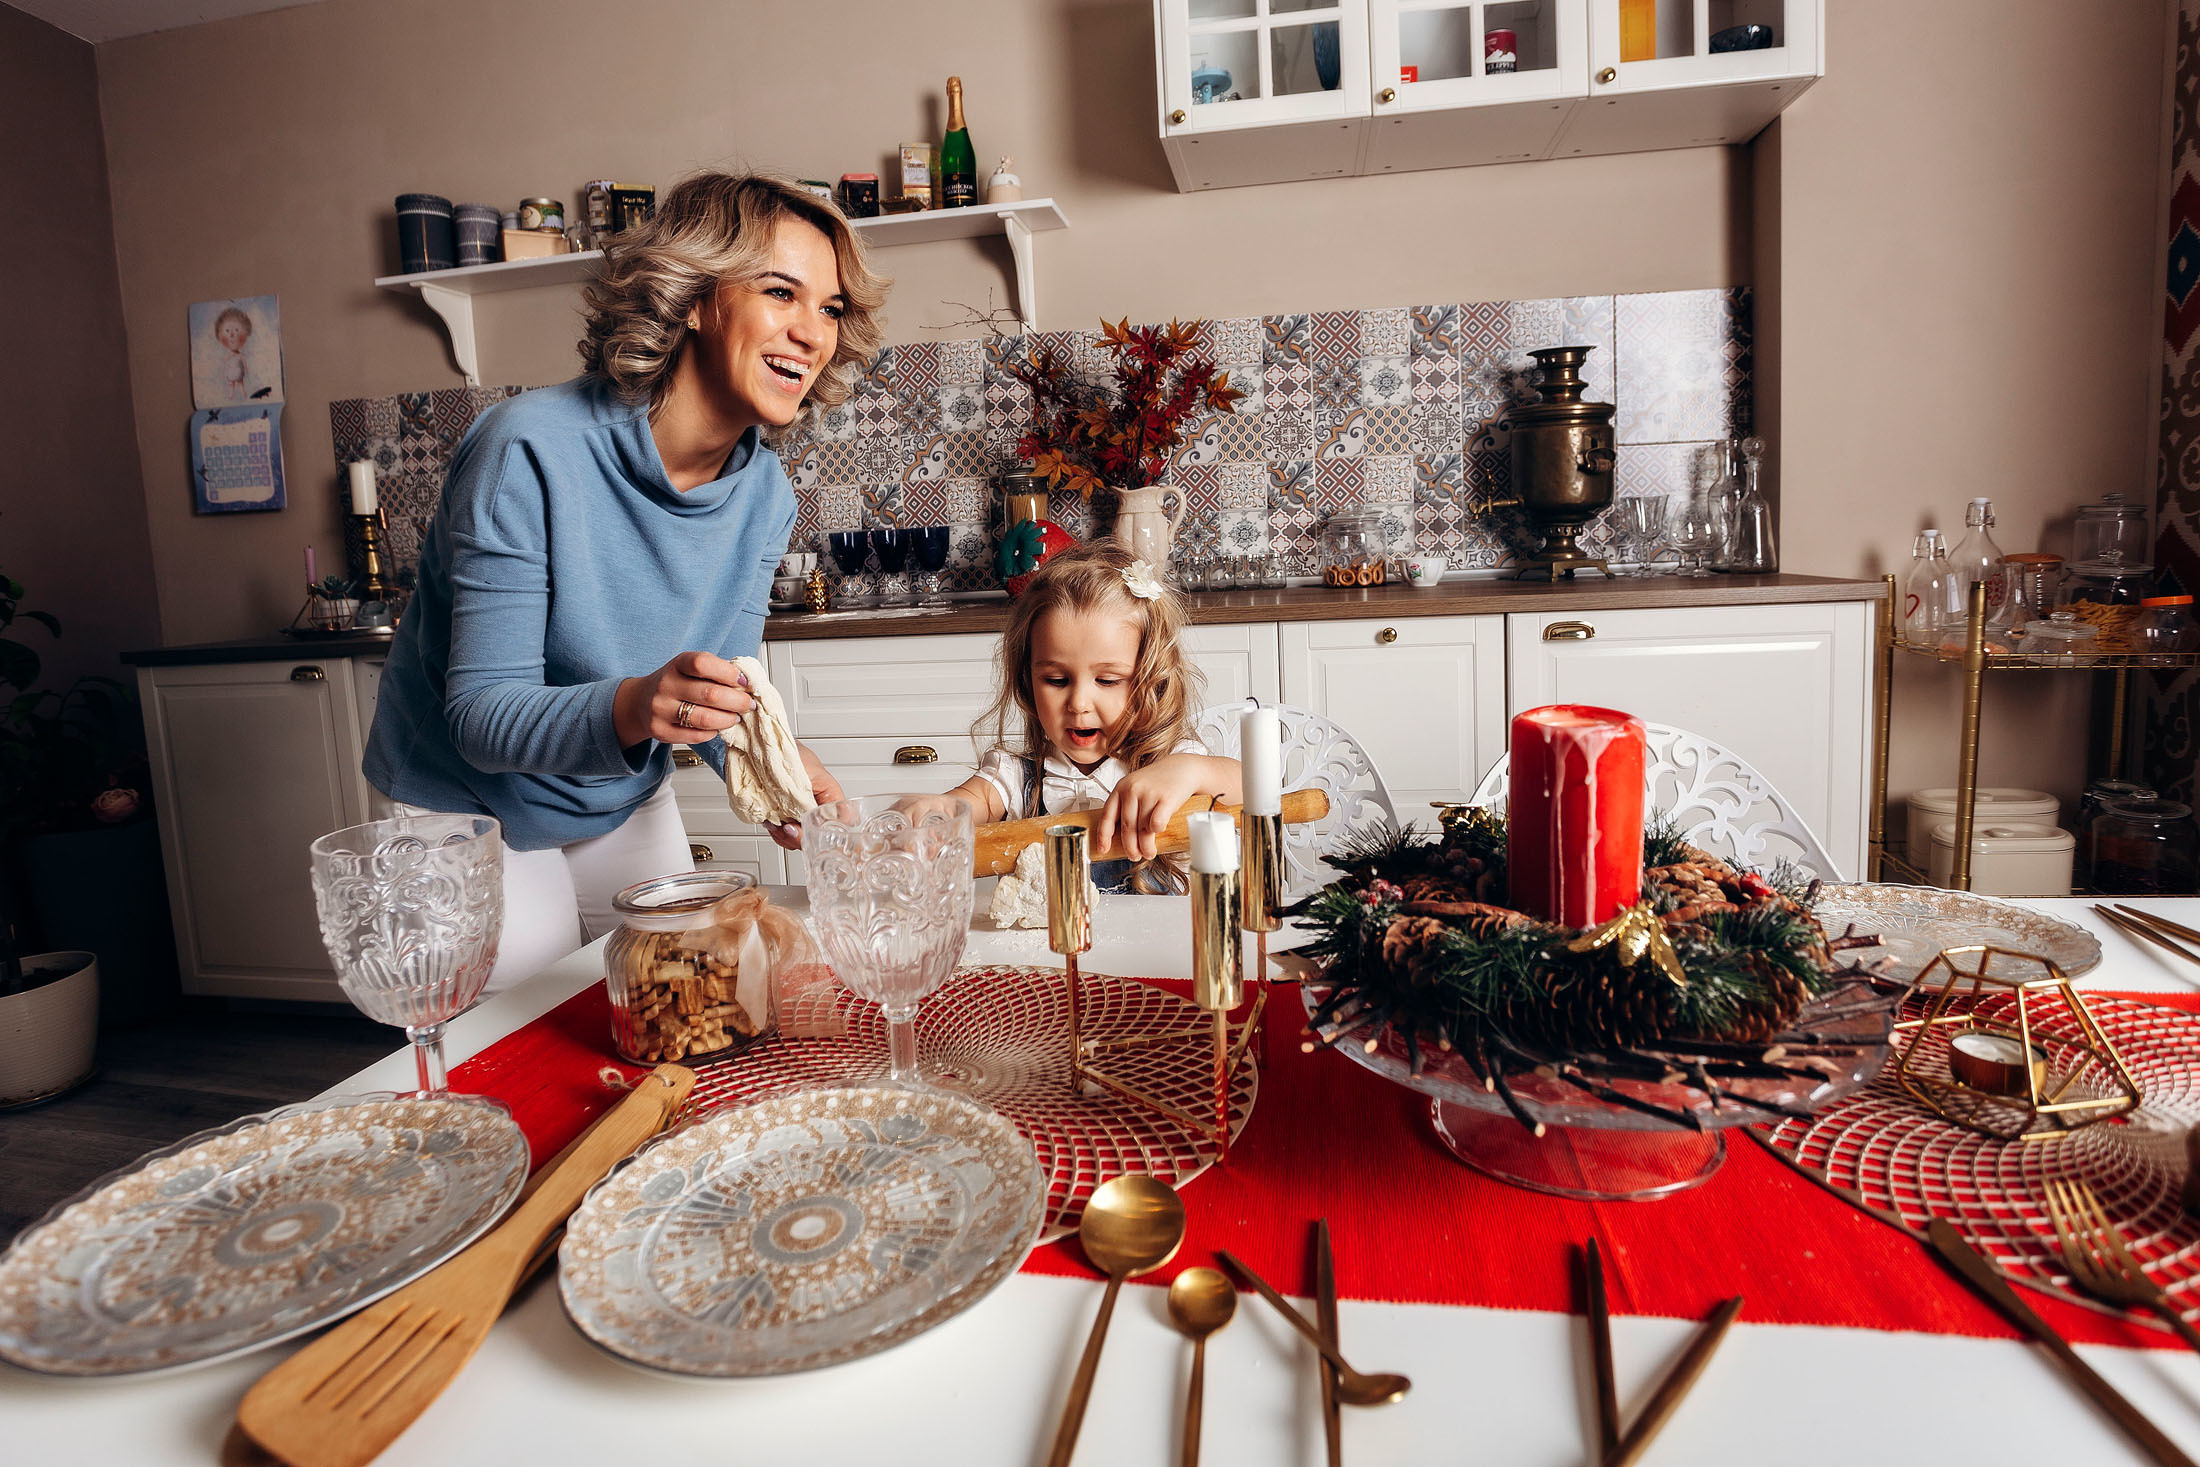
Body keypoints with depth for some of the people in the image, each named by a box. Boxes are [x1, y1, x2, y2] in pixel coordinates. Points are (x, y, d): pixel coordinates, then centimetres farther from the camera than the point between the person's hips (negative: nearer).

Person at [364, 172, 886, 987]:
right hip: (475, 811, -5)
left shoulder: (764, 491, -10)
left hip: (626, 803, 5)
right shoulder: (531, 450, -28)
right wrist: (629, 708, -47)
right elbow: (481, 714, -28)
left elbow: (721, 687, -6)